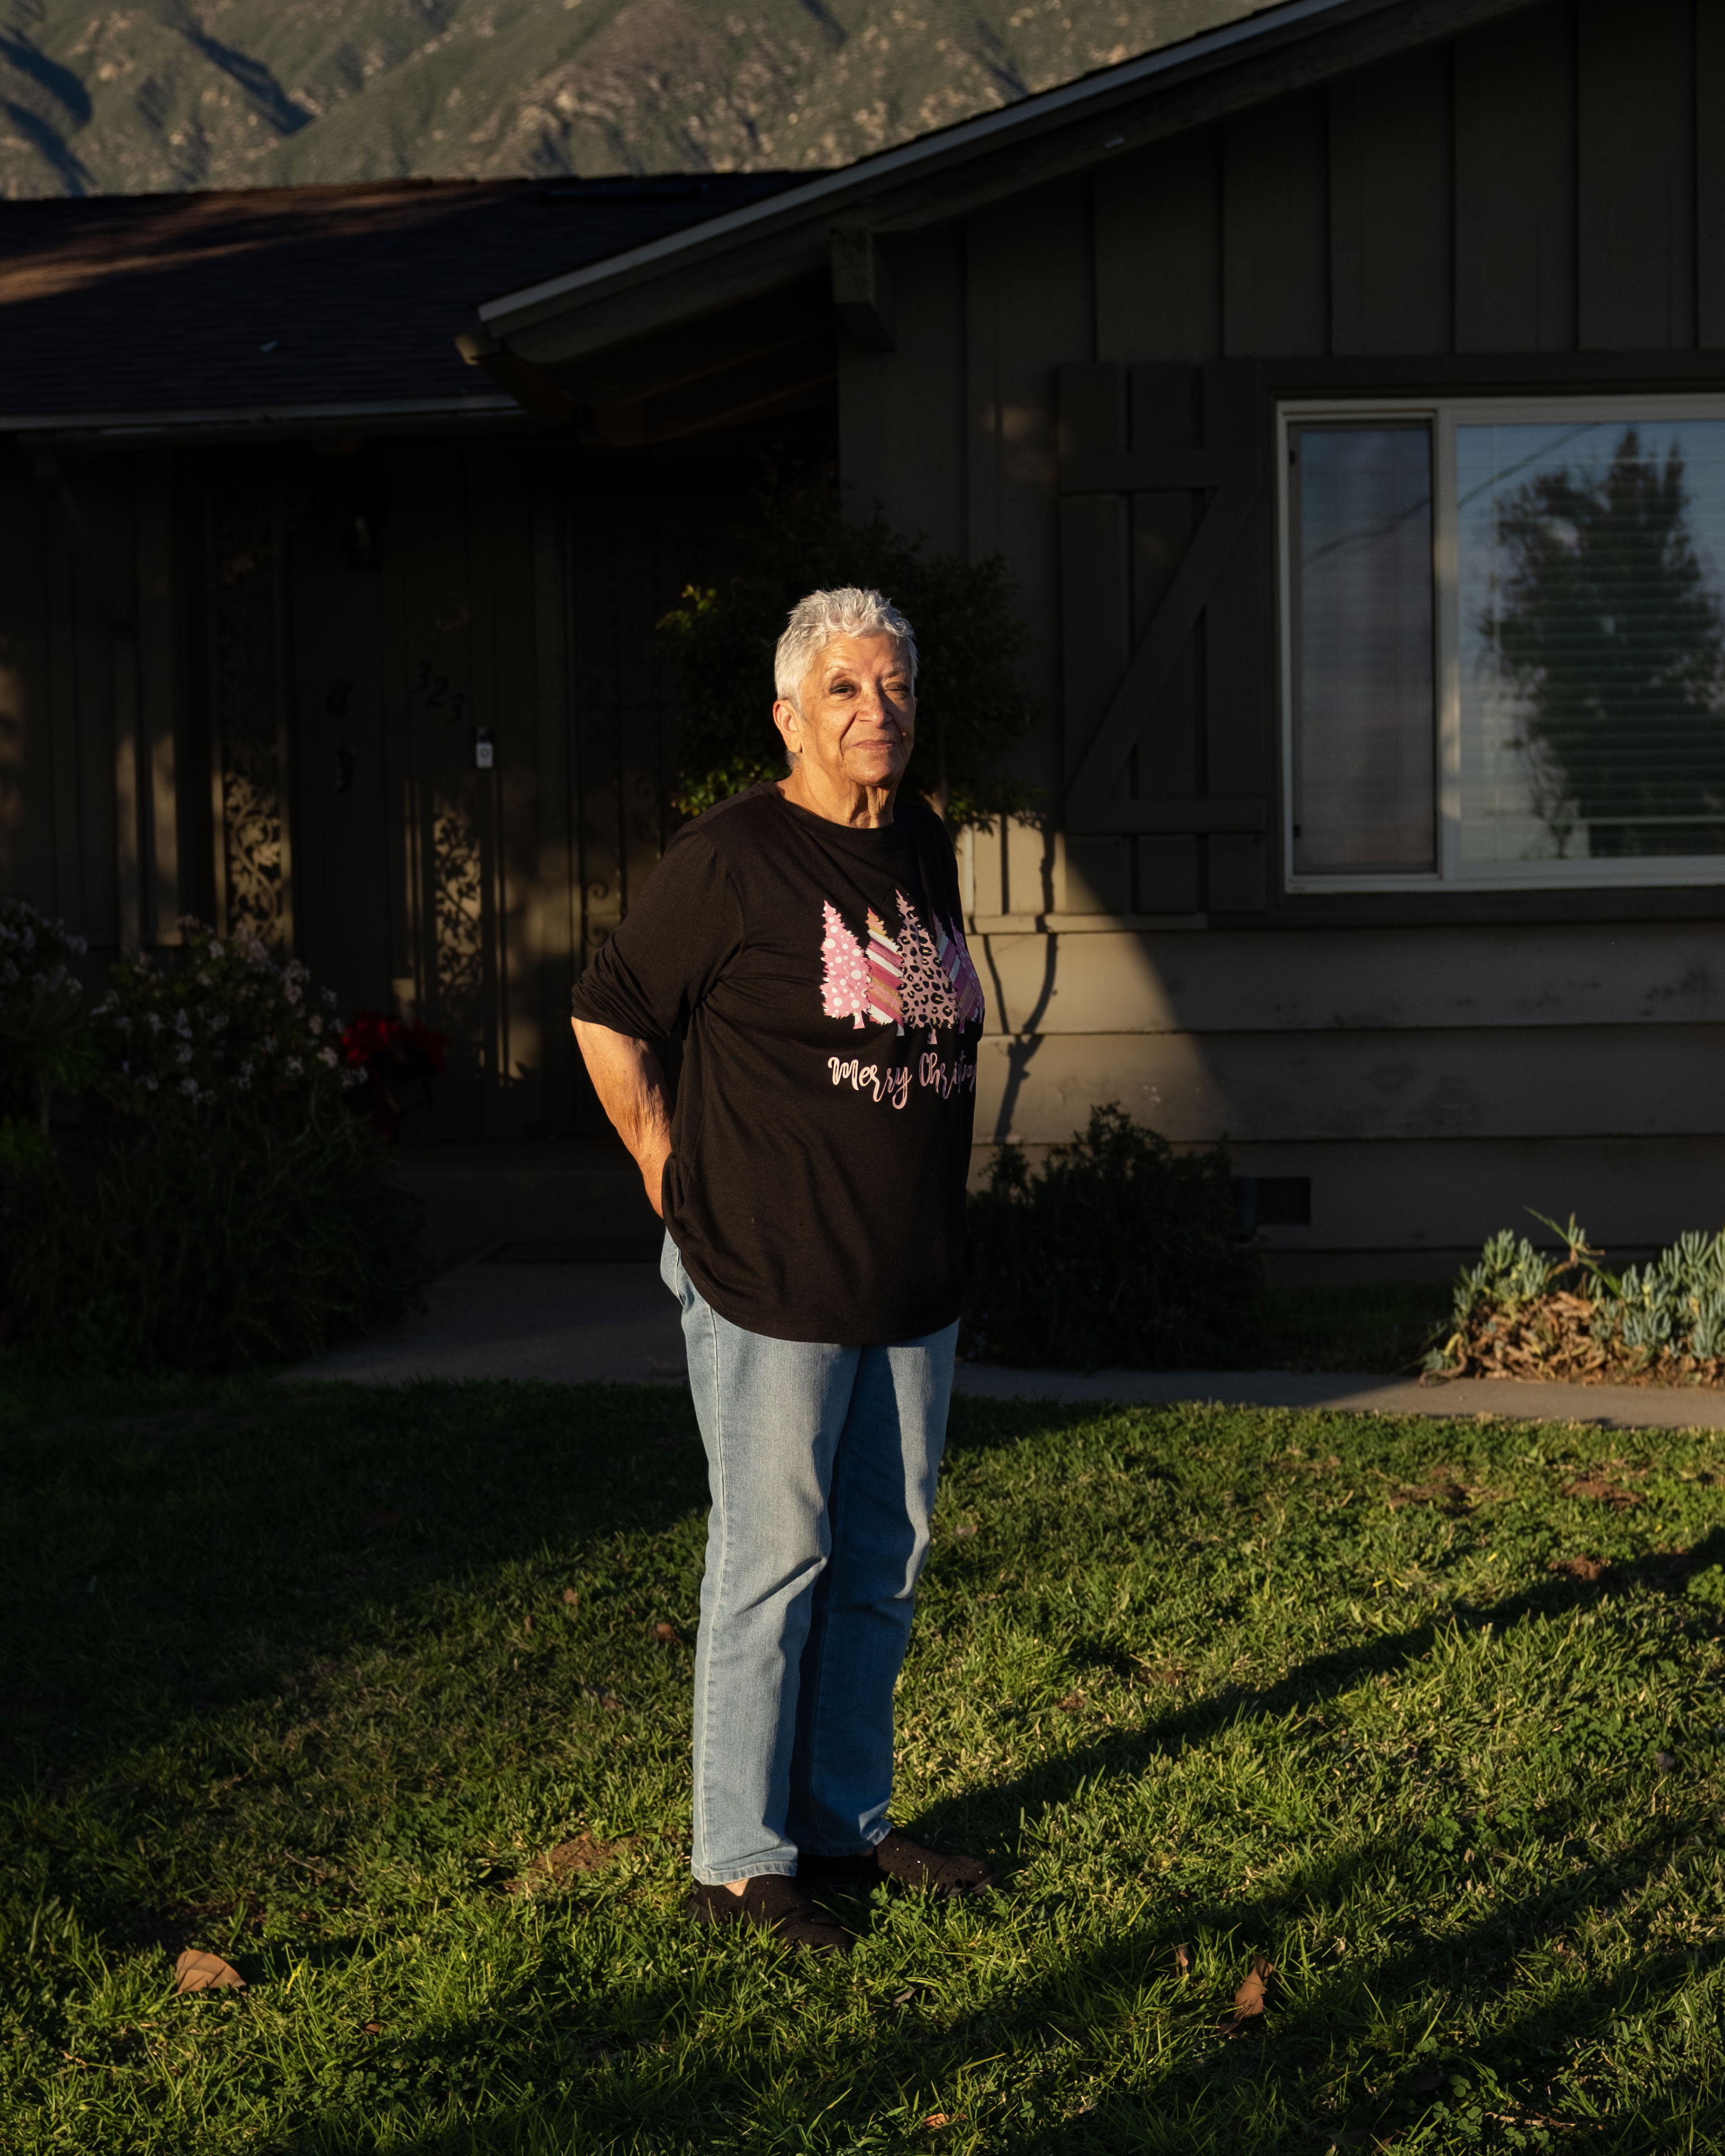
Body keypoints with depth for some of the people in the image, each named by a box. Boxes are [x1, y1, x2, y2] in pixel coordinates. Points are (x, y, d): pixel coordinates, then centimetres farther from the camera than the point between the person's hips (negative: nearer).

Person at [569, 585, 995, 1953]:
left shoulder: (927, 850, 10)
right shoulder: (730, 857, -11)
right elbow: (608, 1018, -5)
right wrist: (673, 1176, -4)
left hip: (915, 1278, 7)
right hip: (773, 1276, -7)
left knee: (883, 1566, 14)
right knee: (774, 1563, 0)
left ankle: (844, 1824, 28)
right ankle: (738, 1863, 13)